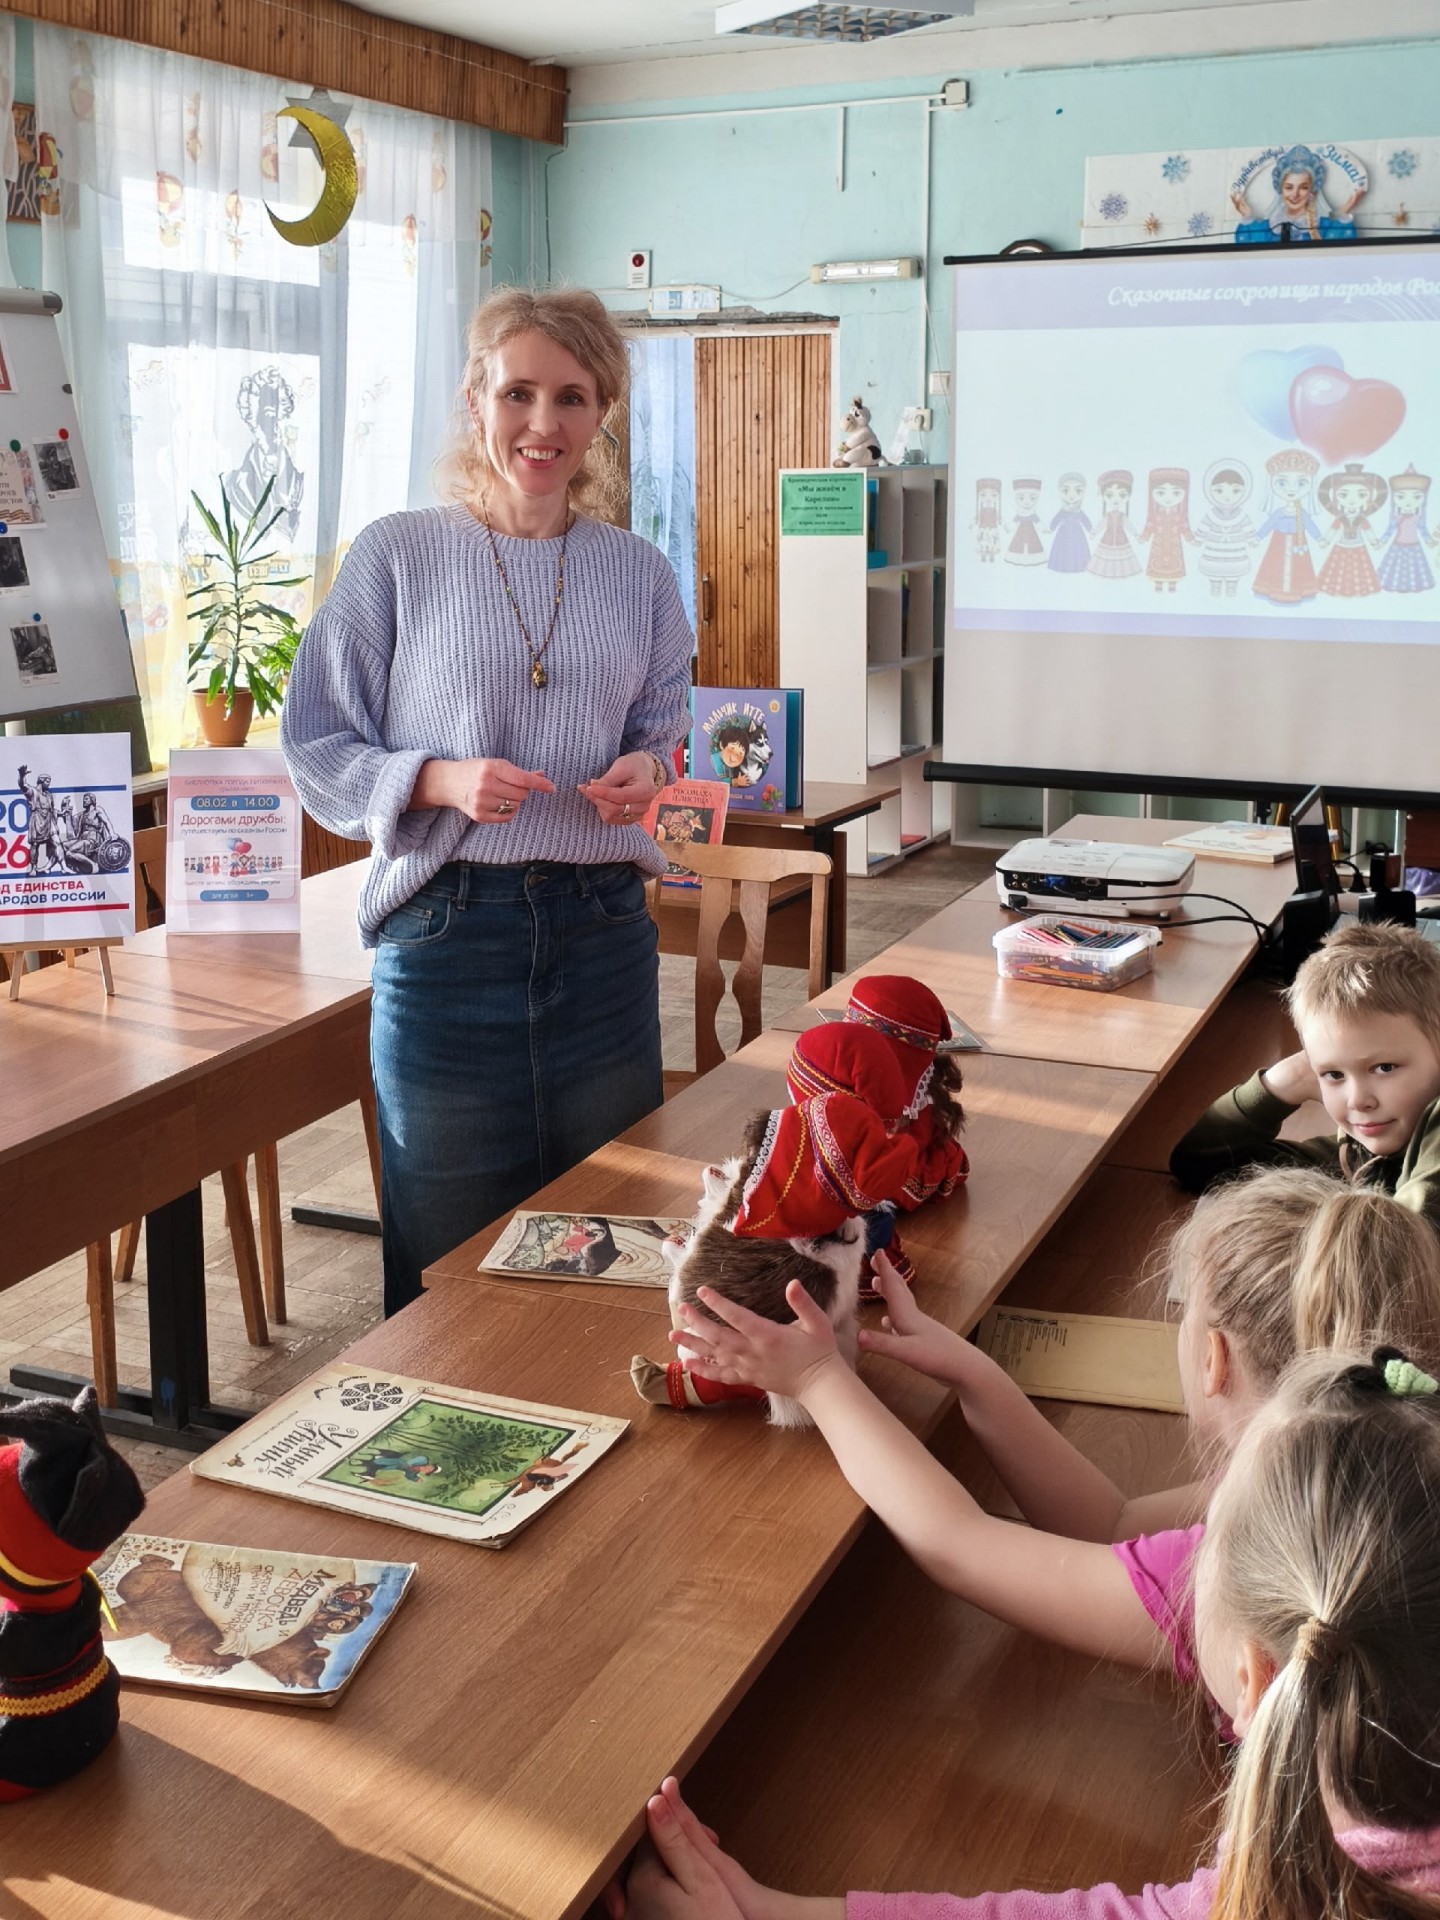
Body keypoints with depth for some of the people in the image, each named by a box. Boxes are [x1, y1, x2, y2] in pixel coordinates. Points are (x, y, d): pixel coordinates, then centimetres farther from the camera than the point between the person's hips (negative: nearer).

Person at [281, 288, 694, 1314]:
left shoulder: (640, 573, 9)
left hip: (602, 929, 3)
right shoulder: (398, 556, -2)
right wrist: (443, 780, -18)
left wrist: (647, 774, -6)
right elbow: (318, 747, -1)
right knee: (449, 1260, 6)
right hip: (447, 931, -3)